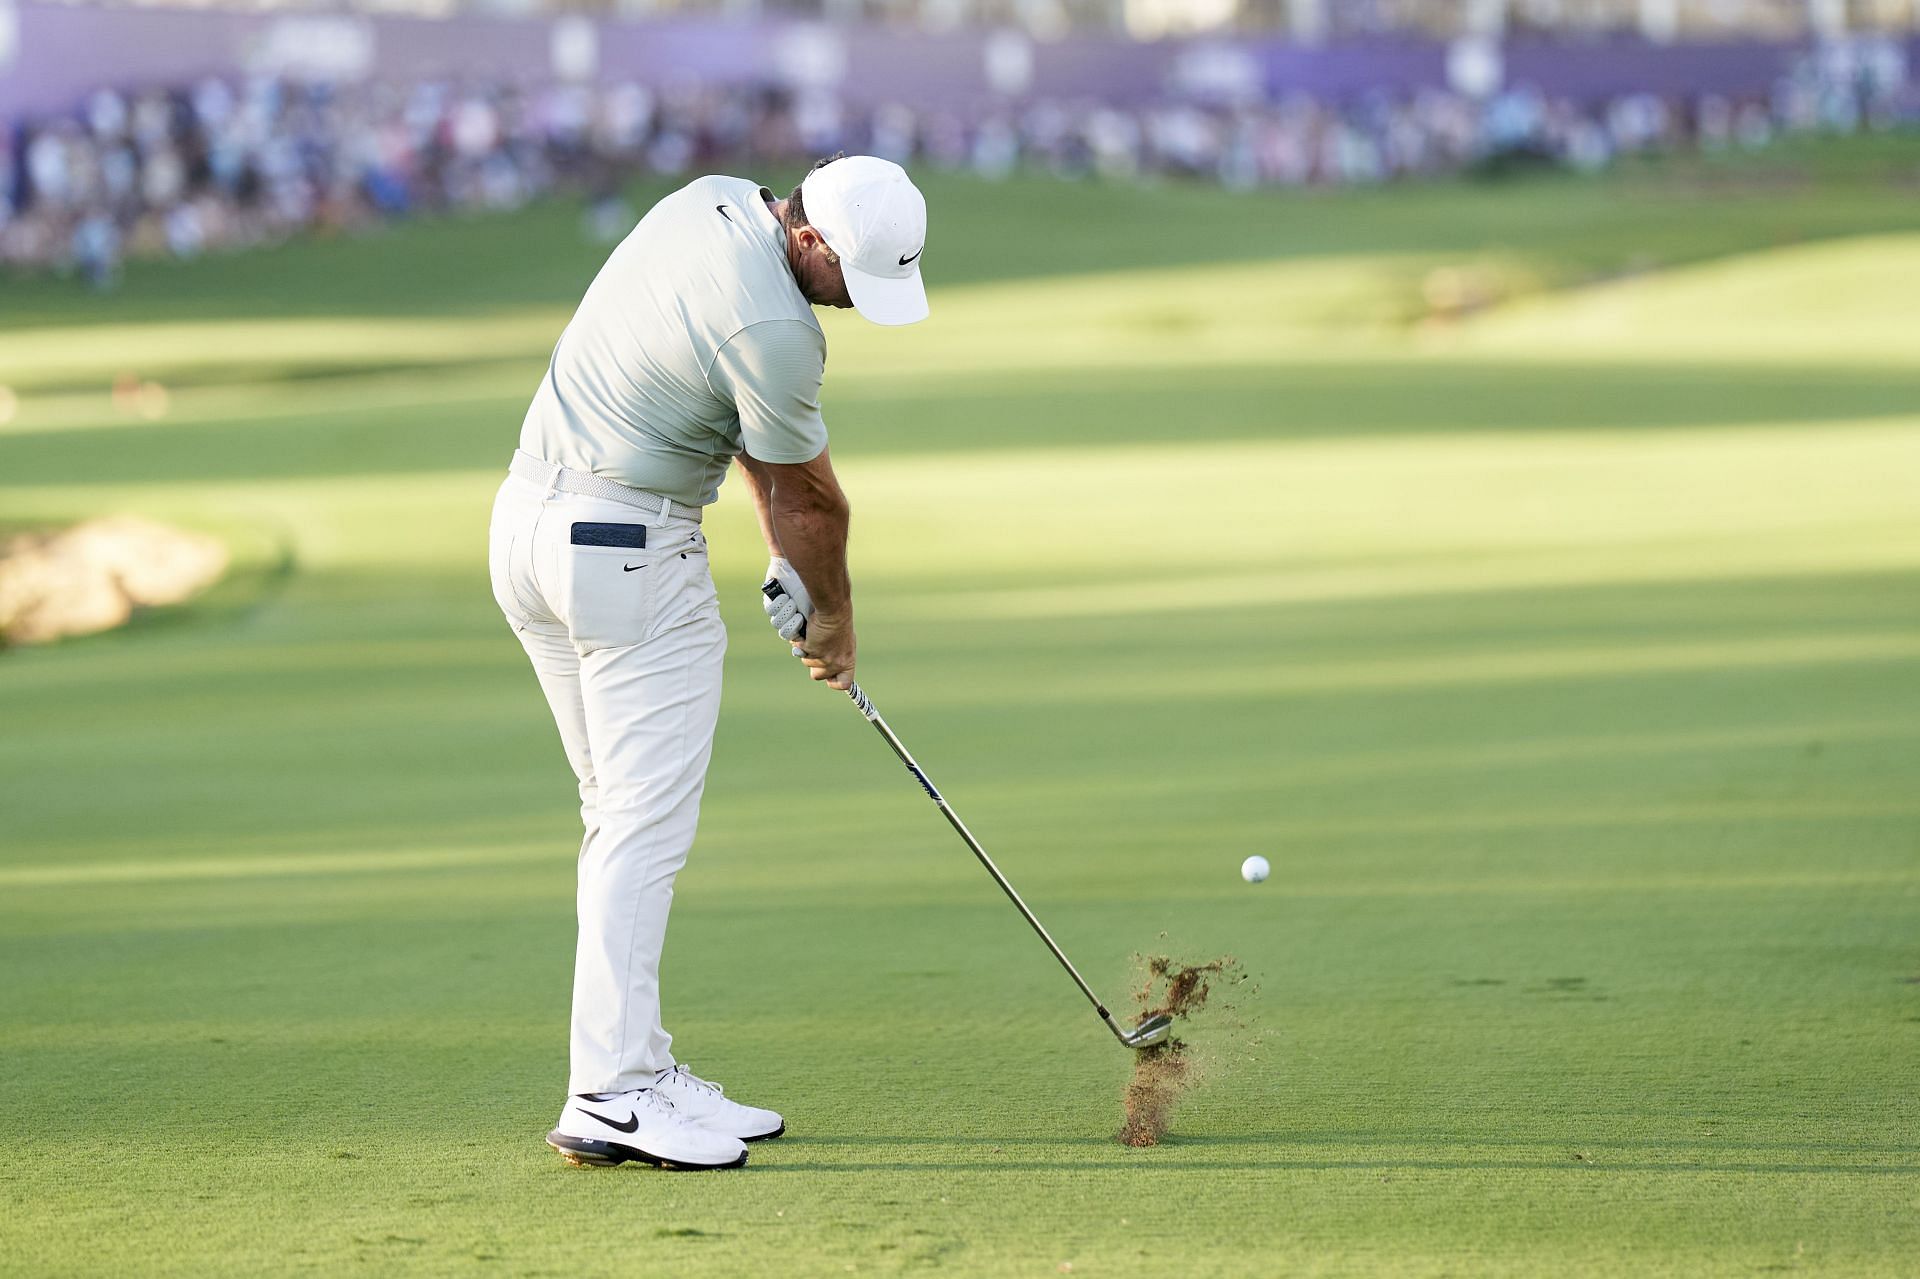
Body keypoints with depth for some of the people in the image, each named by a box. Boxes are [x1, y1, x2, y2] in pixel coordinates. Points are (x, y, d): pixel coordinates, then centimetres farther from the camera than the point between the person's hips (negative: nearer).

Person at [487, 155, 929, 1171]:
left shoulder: (711, 202, 5)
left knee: (620, 815, 12)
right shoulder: (774, 330, -23)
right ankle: (611, 1095, -12)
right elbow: (812, 497, -6)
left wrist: (785, 556, 11)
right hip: (631, 554, -10)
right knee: (646, 827, -9)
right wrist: (834, 618, 11)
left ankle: (636, 1067, 14)